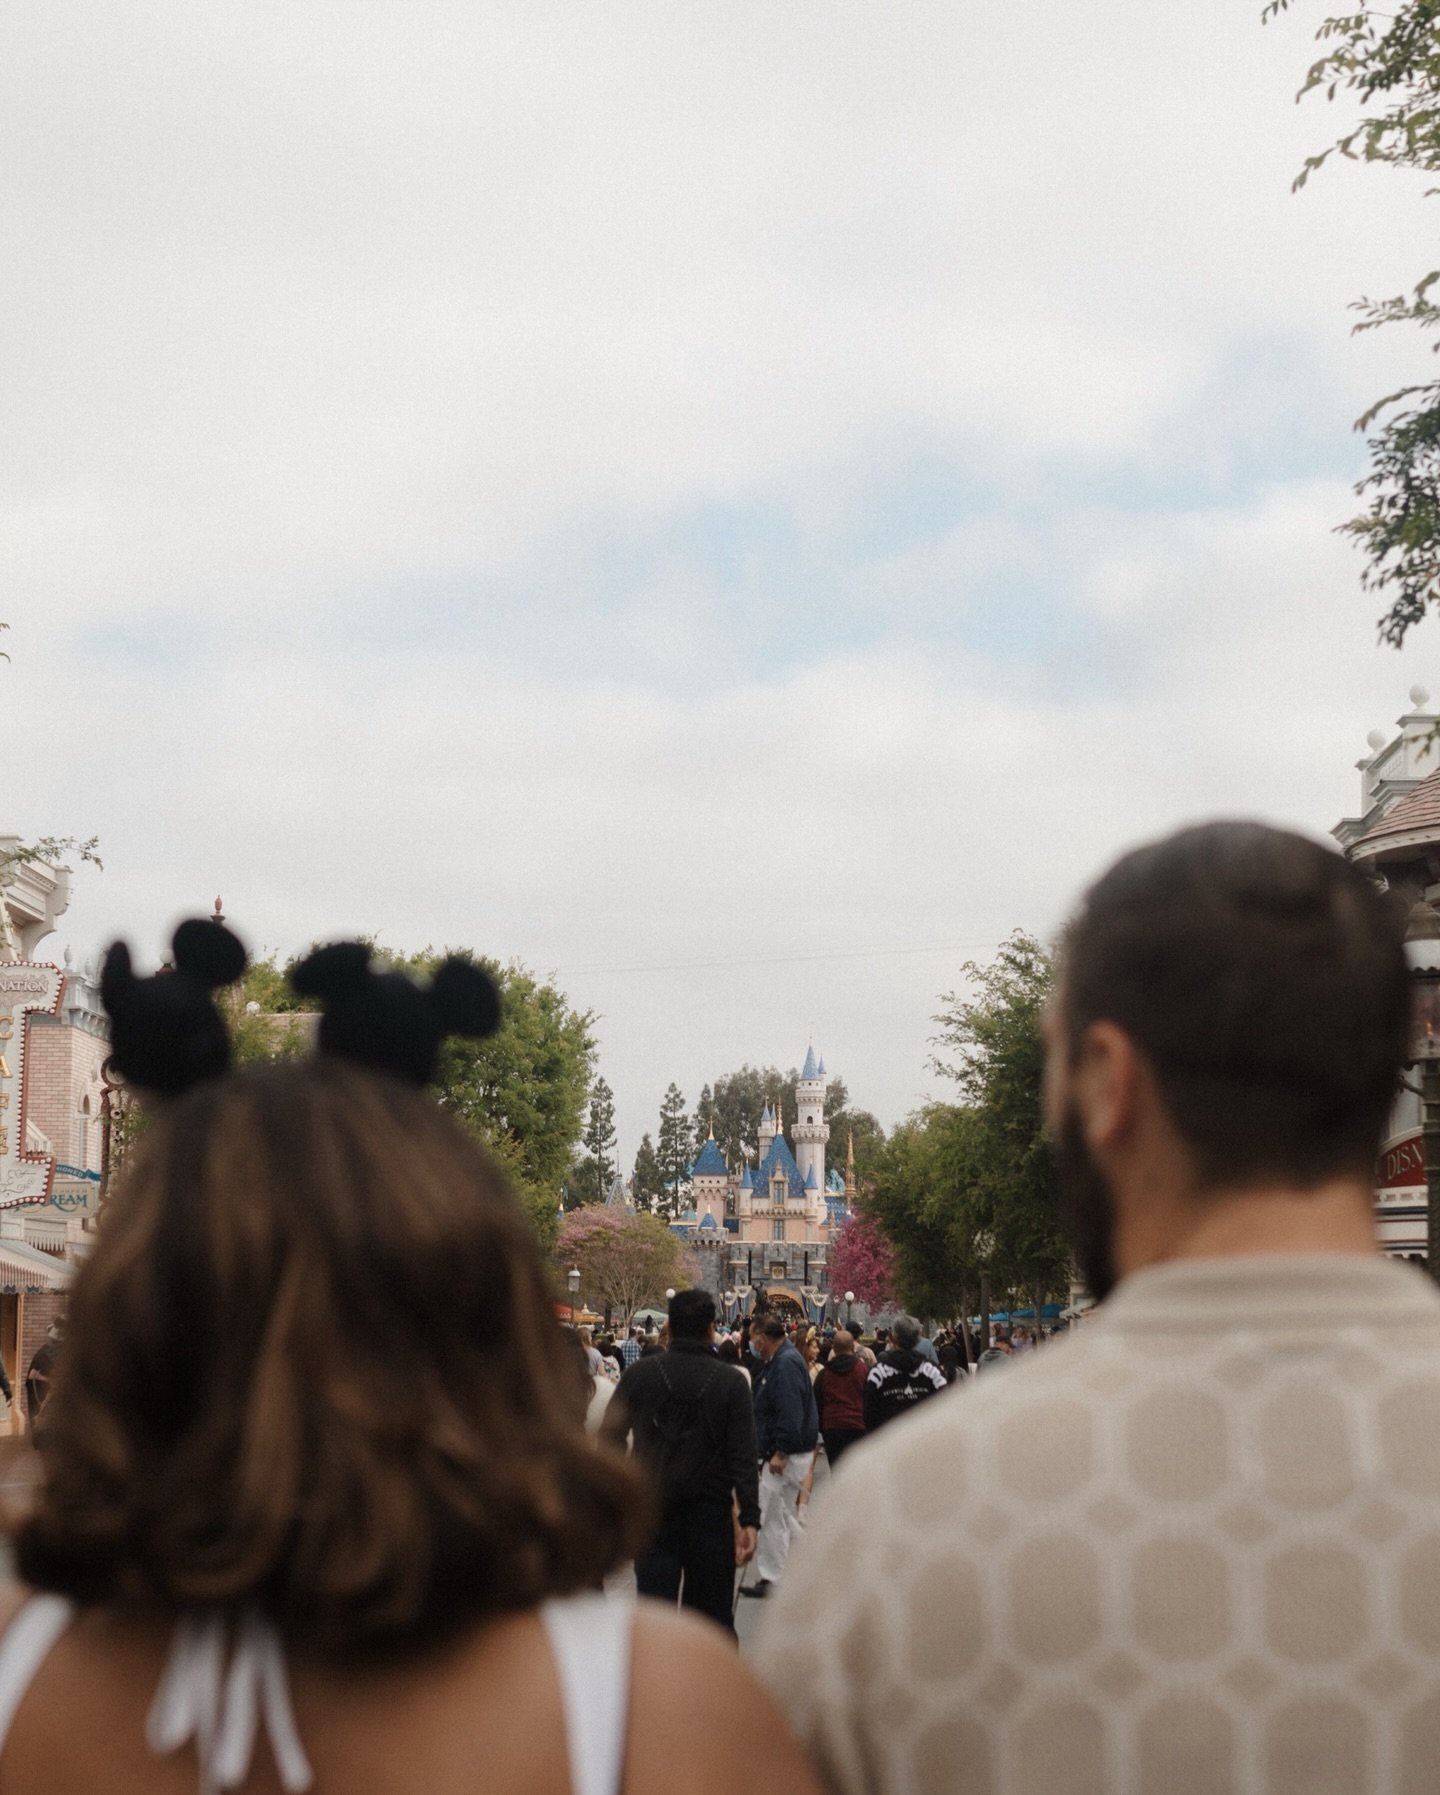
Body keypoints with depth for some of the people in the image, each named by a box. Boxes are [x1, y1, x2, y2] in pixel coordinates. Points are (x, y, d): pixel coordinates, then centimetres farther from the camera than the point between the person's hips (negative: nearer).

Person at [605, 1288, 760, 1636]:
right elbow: (744, 1457, -9)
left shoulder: (639, 1374, -1)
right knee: (713, 1613, 9)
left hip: (652, 1512, 1)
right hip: (710, 1512, -1)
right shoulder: (731, 1381, -4)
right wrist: (749, 1519, -10)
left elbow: (610, 1438, 2)